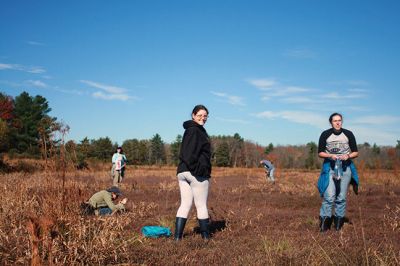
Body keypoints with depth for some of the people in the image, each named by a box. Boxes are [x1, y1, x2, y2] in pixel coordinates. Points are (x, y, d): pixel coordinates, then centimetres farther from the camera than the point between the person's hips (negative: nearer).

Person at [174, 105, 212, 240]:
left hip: (182, 172, 8)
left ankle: (177, 236, 6)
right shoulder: (196, 130, -10)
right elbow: (190, 154, -20)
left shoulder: (189, 130, 18)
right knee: (201, 205, 2)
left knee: (185, 204, 8)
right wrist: (198, 170, -19)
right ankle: (206, 236, 10)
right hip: (196, 173, -8)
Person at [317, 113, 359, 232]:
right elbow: (320, 153, 1)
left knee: (341, 197, 5)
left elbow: (355, 152, 6)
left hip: (345, 167, 2)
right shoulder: (325, 135, -2)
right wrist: (331, 156, -17)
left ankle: (339, 222, 14)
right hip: (330, 167, -1)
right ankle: (325, 219, -4)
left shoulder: (348, 134, 1)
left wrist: (348, 156, -15)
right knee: (329, 196, -11)